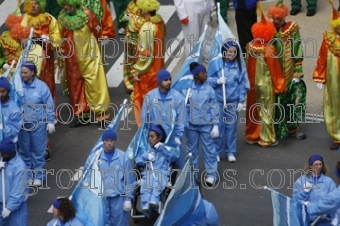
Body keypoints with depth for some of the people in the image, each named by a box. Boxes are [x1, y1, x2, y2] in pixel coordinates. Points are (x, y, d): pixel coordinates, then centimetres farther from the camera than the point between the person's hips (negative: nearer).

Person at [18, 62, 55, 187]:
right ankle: (27, 175, 25)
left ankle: (38, 176, 20)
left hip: (38, 124, -2)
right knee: (25, 151, 12)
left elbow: (49, 105, -4)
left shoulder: (41, 86, -9)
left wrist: (50, 121, -3)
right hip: (22, 124, 2)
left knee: (38, 151, 7)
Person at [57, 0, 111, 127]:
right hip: (72, 58, 4)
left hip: (89, 55, -4)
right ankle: (82, 114, 18)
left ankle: (101, 112, 3)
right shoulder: (62, 18, -2)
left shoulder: (87, 15, -13)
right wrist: (62, 51, 6)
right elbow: (61, 37, 9)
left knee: (93, 82, -4)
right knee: (75, 84, 9)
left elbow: (98, 32, -1)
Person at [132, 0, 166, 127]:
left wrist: (137, 70, -12)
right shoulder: (160, 21, -3)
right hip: (158, 66, 8)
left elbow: (145, 53, -24)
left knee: (145, 98, 8)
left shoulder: (147, 28, -28)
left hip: (148, 70, -8)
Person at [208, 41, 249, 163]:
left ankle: (230, 152, 19)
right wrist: (217, 81, -23)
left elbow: (243, 84, 3)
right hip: (218, 100, -1)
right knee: (218, 126, 3)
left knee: (231, 126, 8)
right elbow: (209, 79, -3)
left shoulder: (240, 65, 0)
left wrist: (241, 101, 0)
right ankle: (216, 151, 15)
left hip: (233, 101, 1)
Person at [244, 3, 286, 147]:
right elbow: (275, 70, -15)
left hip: (253, 84, 5)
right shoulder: (269, 49, -23)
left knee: (253, 109, 18)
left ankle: (251, 136, 30)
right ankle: (266, 139, 17)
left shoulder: (250, 46, -8)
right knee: (266, 111, 7)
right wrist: (279, 86, -4)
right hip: (265, 84, -5)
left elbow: (248, 66, 2)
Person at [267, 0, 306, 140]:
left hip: (290, 73, 1)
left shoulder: (293, 29, -2)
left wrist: (297, 73, -6)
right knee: (276, 100, 0)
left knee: (296, 96, -1)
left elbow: (298, 52, -2)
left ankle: (294, 126, 12)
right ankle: (277, 127, 12)